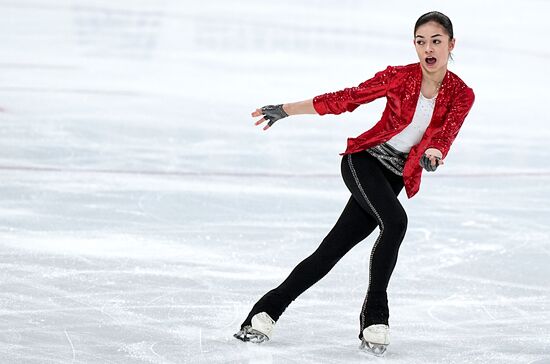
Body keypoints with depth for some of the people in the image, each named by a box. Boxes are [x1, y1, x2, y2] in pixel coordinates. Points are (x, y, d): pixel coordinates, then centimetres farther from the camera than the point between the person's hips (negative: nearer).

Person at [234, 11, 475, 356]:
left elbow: (444, 136, -16)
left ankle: (270, 308, 9)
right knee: (395, 221, -29)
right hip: (363, 159, -3)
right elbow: (346, 99, -3)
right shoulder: (400, 77, -10)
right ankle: (374, 317, -19)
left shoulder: (462, 96, -5)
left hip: (395, 177, 3)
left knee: (332, 250, -1)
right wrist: (284, 110, 0)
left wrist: (432, 154, -41)